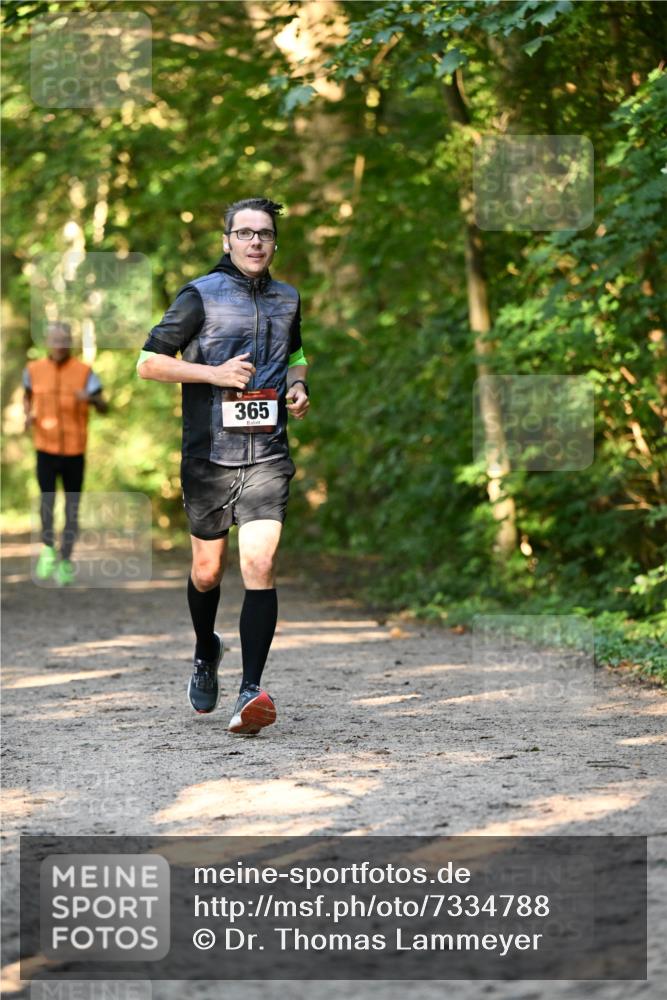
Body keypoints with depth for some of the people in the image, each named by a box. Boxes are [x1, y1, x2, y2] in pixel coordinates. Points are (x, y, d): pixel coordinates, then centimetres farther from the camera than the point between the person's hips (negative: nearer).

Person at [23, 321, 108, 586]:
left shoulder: (84, 371, -6)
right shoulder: (34, 370, 0)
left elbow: (104, 408, -7)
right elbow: (27, 396, 20)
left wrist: (91, 398, -31)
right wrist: (28, 414, -2)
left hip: (75, 450, 0)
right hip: (46, 447, 0)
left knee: (72, 508, 5)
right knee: (46, 499, -17)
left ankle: (65, 561, 19)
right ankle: (48, 549, 7)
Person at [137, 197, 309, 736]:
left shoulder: (287, 299, 11)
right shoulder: (200, 296, -3)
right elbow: (149, 362, -4)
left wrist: (297, 386, 8)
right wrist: (215, 373, -14)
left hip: (267, 454, 2)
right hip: (209, 454, -2)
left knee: (259, 564, -15)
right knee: (207, 570, 9)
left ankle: (252, 691, -19)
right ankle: (206, 652, 40)